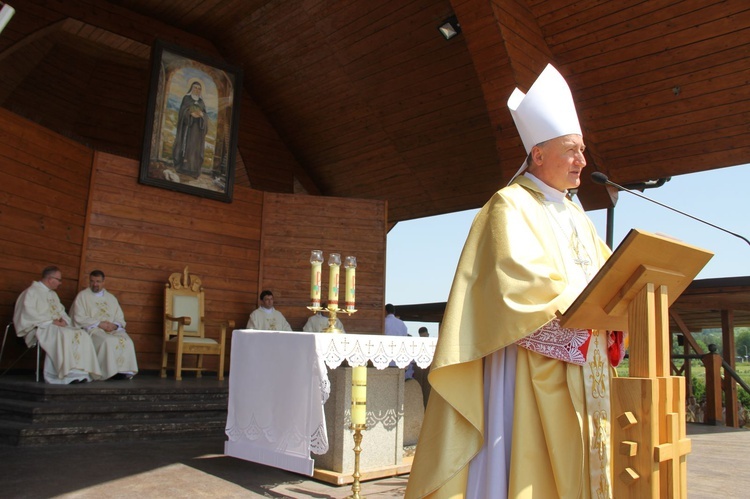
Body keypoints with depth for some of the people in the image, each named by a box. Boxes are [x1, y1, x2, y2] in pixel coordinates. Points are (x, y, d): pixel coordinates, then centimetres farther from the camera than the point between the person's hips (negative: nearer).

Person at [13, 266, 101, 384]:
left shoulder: (53, 294, 26)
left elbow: (62, 312, 23)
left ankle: (80, 372, -31)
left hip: (58, 326, 8)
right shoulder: (32, 291, 0)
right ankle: (68, 374, -40)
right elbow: (29, 313, -13)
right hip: (40, 328, -7)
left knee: (81, 334, -21)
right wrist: (51, 321, -17)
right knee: (62, 335, -38)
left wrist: (63, 320, -1)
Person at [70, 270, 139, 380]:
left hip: (113, 329, 4)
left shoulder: (111, 298, 23)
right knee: (108, 341, -36)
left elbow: (120, 319, 18)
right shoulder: (82, 296, 11)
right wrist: (99, 324, -11)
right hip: (92, 329, -4)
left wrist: (115, 325, -7)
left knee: (127, 341, -28)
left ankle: (124, 370, -27)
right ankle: (110, 371, -29)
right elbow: (79, 318, -1)